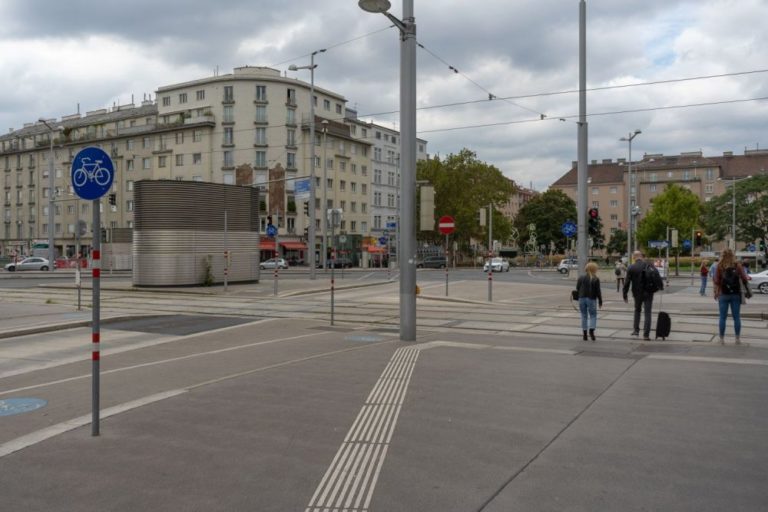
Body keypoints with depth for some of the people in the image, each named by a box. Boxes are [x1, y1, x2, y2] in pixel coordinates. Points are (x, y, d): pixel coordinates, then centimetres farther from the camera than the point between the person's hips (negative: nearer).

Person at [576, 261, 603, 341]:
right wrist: (600, 301, 1)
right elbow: (598, 291, -6)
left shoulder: (581, 278, 1)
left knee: (584, 316, 10)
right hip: (591, 299, -3)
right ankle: (591, 330, -13)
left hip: (582, 299, 3)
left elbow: (577, 289, 4)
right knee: (593, 315, 8)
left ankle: (584, 333, 9)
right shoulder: (596, 279, -7)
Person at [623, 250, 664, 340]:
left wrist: (625, 295, 1)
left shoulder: (631, 268, -7)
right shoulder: (650, 265, -3)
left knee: (637, 310, 23)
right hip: (649, 293, 0)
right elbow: (658, 277, -1)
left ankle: (636, 330, 21)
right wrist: (661, 286, 17)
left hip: (637, 293, 0)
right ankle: (646, 335, 1)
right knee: (647, 313, 4)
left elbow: (627, 283, -7)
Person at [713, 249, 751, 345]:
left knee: (723, 317, 5)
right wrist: (748, 290, 16)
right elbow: (744, 279, -2)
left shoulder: (720, 266, -6)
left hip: (723, 295, -1)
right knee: (736, 317, 9)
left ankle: (722, 339, 7)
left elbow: (716, 281, -4)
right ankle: (738, 339, 12)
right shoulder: (738, 265, -3)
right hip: (736, 294, 1)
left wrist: (716, 292, 7)